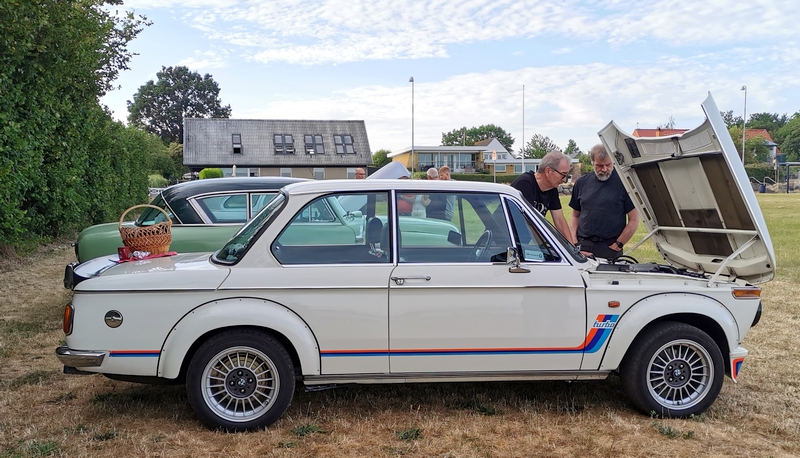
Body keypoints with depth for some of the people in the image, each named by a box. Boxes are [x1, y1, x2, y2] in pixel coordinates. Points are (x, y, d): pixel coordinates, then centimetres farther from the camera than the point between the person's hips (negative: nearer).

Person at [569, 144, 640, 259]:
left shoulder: (623, 183, -1)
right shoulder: (582, 183, 11)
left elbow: (634, 220, -3)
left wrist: (617, 245, -7)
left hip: (610, 249, -3)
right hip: (583, 246, 3)